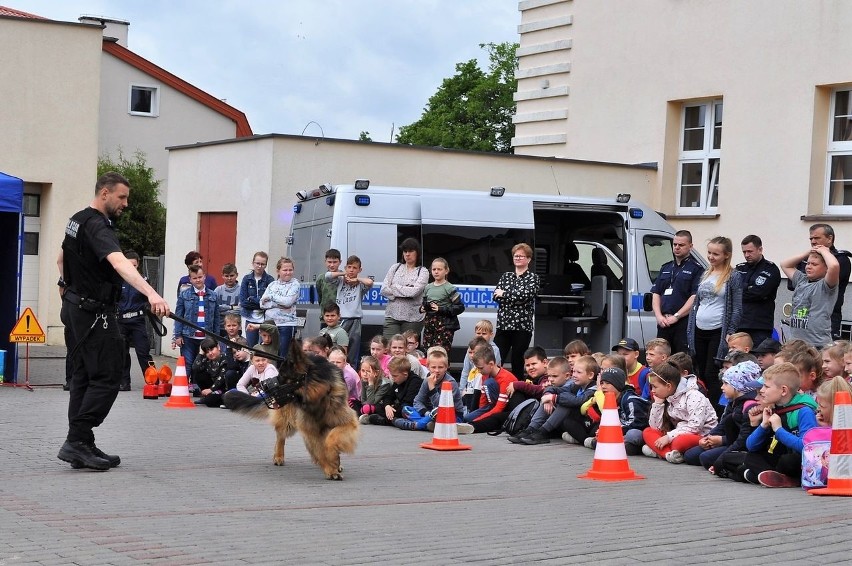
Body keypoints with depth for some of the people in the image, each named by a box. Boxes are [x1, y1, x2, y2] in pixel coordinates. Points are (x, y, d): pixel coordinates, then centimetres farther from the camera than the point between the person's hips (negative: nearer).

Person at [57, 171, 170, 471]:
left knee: (83, 376, 11)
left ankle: (81, 445, 13)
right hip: (95, 311, -10)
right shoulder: (98, 227, -20)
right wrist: (151, 294, -49)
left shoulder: (78, 220, 12)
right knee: (106, 378, -10)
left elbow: (62, 259, 28)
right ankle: (77, 442, -13)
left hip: (76, 307, 10)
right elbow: (120, 263, -38)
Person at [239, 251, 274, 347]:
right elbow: (243, 301, -2)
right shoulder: (247, 279, 5)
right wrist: (260, 301, -11)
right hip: (250, 318, 2)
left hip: (265, 318, -2)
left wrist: (251, 299, -10)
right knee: (250, 347, 5)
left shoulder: (269, 280, -1)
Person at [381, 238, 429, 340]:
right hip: (392, 315, 2)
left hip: (412, 318, -2)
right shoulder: (395, 268, 13)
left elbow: (415, 291, -12)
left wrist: (394, 287, -1)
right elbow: (384, 290, 3)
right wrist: (406, 292, -6)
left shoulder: (423, 272, 4)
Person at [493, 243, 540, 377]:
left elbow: (526, 295, -15)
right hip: (503, 325, 3)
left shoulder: (533, 278, 3)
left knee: (517, 364, 1)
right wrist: (515, 297, -9)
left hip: (522, 327, -3)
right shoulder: (506, 276, 16)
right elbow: (496, 296, 3)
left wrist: (504, 294, -6)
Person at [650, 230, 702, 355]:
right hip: (663, 324, 6)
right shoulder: (665, 268, 20)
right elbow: (656, 294, 17)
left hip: (684, 323, -6)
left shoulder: (696, 269, -1)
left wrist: (676, 316, -13)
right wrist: (659, 316, 0)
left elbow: (695, 297, -10)